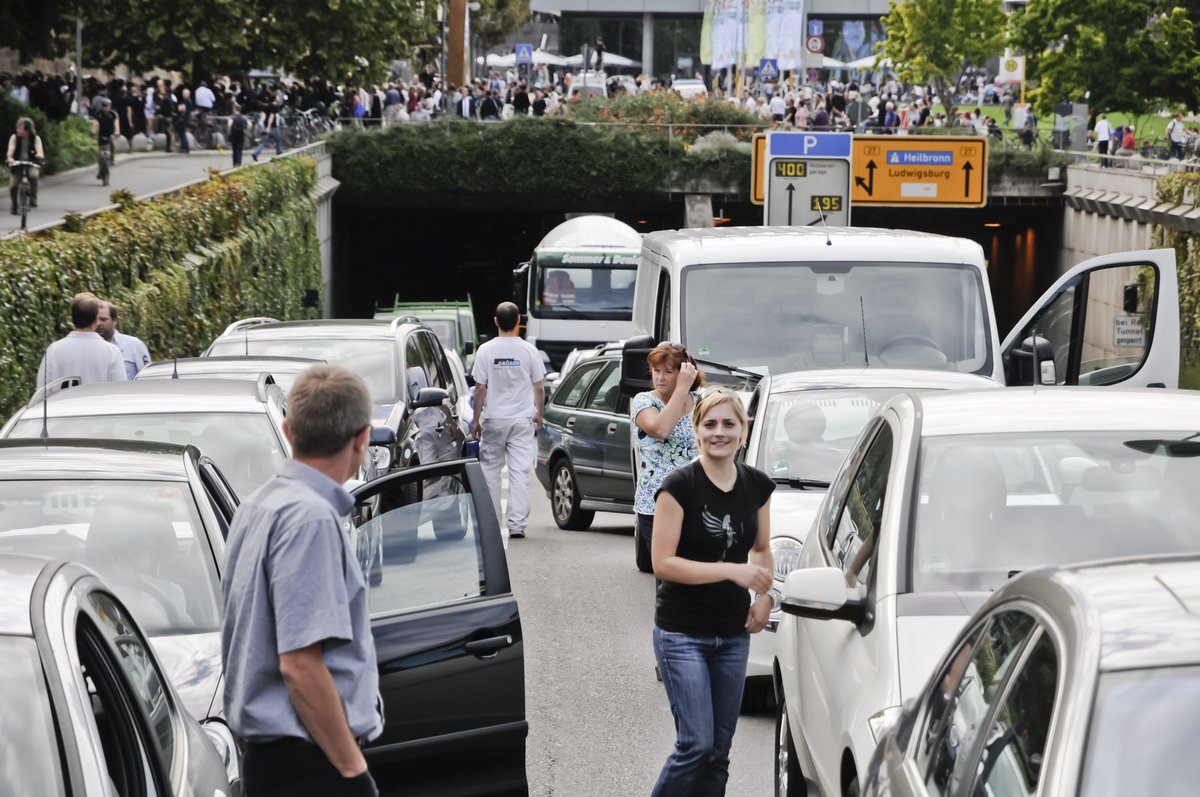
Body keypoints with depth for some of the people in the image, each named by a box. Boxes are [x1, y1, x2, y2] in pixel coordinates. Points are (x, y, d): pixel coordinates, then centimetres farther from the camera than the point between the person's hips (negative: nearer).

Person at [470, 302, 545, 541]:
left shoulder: (486, 350, -7)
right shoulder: (529, 350, -4)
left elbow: (480, 388, -5)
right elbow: (538, 387, 2)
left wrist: (476, 419, 4)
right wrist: (538, 413, 18)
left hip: (493, 418, 0)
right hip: (522, 418, 0)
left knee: (490, 469, 12)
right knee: (520, 471, 0)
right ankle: (517, 524, -6)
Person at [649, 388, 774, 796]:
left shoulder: (757, 486, 3)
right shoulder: (679, 486, -13)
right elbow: (663, 563, -17)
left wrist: (764, 595, -2)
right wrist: (733, 570, -24)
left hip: (733, 635, 5)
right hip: (682, 634, -5)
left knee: (719, 751, 8)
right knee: (696, 745, -12)